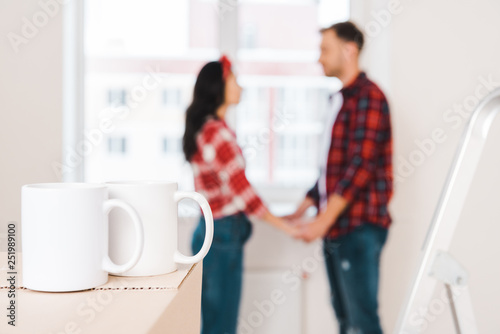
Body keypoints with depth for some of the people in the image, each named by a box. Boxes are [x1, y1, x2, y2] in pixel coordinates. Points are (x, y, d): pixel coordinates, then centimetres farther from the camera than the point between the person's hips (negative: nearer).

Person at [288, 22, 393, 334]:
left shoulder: (368, 97, -11)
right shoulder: (340, 99, 19)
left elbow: (361, 165, -19)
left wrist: (324, 220, -21)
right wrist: (301, 211, 19)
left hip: (360, 228, -9)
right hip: (336, 228, 9)